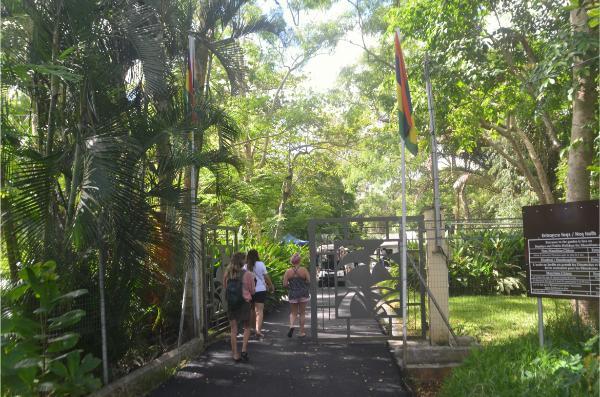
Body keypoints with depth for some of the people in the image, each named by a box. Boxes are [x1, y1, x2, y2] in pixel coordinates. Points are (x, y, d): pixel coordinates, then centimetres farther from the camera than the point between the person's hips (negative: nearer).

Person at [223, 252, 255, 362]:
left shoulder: (227, 273, -4)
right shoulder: (248, 274, -12)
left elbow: (224, 288, 8)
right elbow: (252, 291, -4)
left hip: (231, 303, 2)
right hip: (244, 302, -2)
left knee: (233, 329, 10)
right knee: (247, 328, 15)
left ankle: (235, 355, 13)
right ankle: (244, 350, 1)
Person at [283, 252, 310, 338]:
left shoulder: (288, 272, -6)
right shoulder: (304, 270, -8)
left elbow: (285, 284, -7)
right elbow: (309, 281, -9)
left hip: (292, 294, 1)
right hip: (303, 294, 0)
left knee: (293, 313, 15)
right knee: (301, 313, 12)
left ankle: (291, 325, -13)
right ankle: (302, 332, 16)